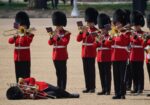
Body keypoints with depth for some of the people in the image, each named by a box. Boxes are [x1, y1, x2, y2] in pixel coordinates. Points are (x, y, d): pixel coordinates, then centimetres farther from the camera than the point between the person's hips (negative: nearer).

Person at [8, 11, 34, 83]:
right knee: (18, 76, 8)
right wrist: (15, 36, -22)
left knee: (26, 75, -4)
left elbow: (29, 41, -23)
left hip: (25, 59, -4)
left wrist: (25, 33, -32)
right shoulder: (16, 35, 11)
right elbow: (10, 41, -6)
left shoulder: (29, 35, -1)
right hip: (17, 58, 4)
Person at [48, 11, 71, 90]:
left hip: (62, 56, -6)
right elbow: (50, 43, 6)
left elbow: (65, 42, -17)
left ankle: (63, 88, -3)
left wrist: (58, 37, -25)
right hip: (55, 56, 6)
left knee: (63, 73, -4)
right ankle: (59, 88, 15)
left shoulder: (66, 33, -4)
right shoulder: (55, 33, 13)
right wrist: (52, 36, -12)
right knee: (58, 73, 11)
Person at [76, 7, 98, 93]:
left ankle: (92, 87, -2)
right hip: (84, 53, 6)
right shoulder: (85, 30, 14)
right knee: (86, 70, 8)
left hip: (91, 54, -6)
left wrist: (87, 32, -27)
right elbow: (78, 39, 7)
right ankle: (88, 87, 12)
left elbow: (94, 39, -20)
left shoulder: (95, 31, -5)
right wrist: (81, 32, -9)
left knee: (91, 70, -5)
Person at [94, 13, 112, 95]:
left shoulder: (109, 37, -4)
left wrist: (103, 40, -28)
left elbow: (108, 44, -19)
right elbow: (95, 45, 7)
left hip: (107, 58, -6)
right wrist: (97, 40, -10)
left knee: (107, 74, -4)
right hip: (100, 58, 6)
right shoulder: (99, 36, 14)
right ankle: (104, 89, 13)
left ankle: (108, 90, -2)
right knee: (102, 74, 8)